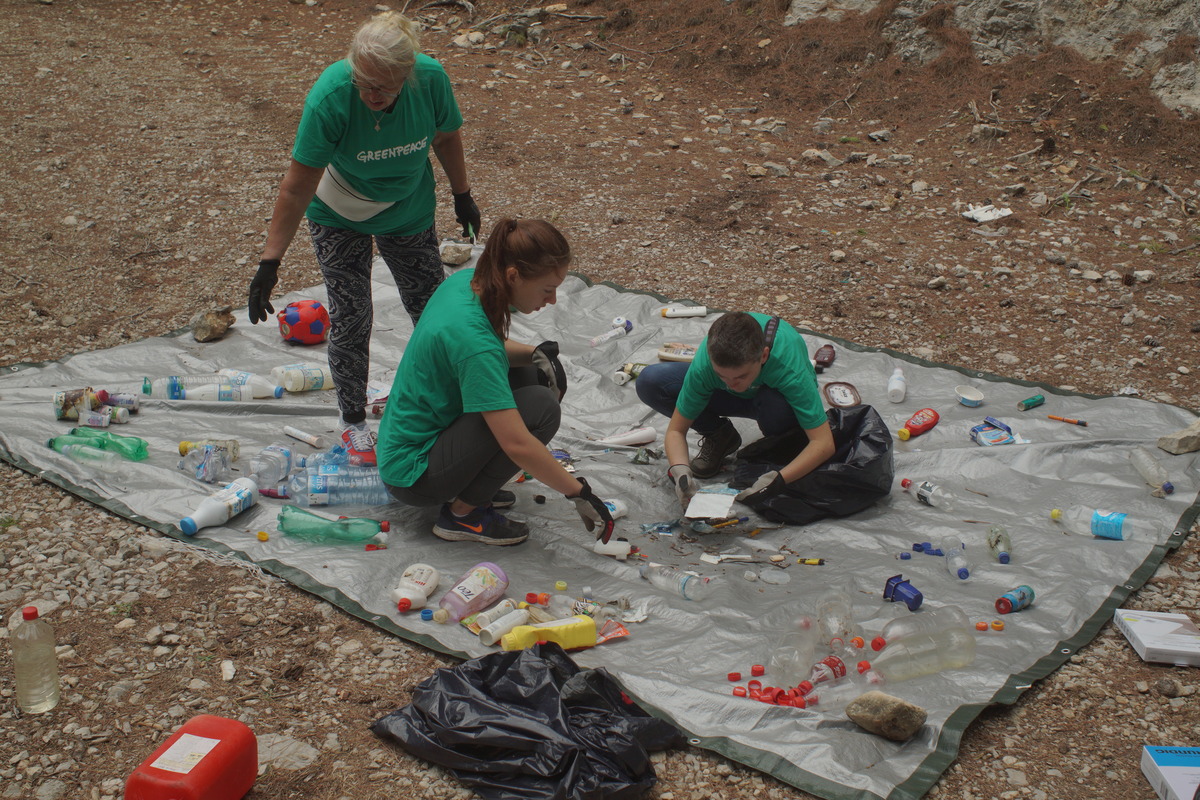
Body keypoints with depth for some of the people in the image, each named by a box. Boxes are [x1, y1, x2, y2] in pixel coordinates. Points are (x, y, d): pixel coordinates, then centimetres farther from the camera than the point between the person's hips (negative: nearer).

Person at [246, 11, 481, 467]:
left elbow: (446, 137, -4)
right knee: (349, 319, -1)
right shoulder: (329, 96, -34)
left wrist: (462, 197, 8)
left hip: (409, 213, 3)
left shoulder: (431, 79, -27)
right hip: (339, 216, -2)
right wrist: (270, 262, -28)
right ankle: (352, 420, 20)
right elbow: (297, 187, -28)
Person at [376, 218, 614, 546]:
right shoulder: (472, 337, -30)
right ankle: (463, 512, -7)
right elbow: (517, 443, -32)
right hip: (412, 474, -9)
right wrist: (579, 492, -22)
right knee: (540, 407, -21)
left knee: (541, 376, 6)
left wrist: (534, 354, -4)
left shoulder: (466, 281, -5)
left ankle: (468, 485, 11)